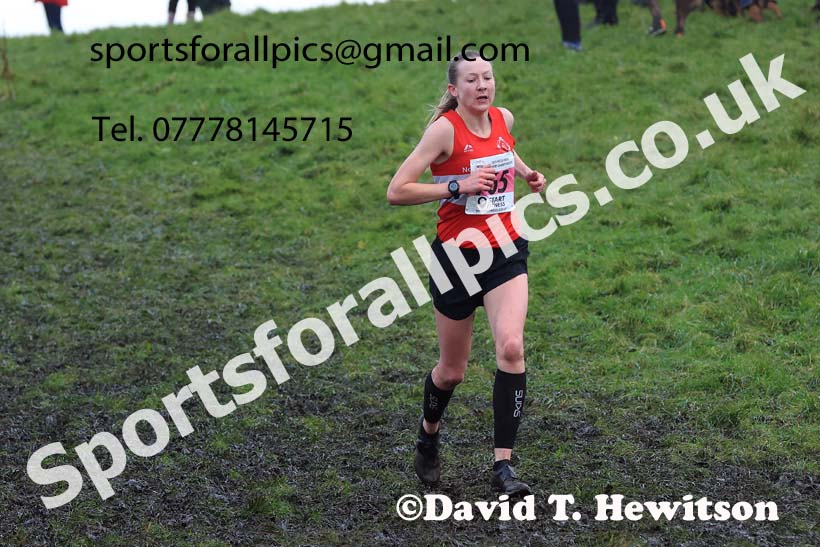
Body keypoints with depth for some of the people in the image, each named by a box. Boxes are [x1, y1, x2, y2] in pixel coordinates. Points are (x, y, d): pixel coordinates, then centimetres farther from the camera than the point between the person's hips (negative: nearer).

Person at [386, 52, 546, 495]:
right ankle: (428, 433, 41)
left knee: (511, 347, -19)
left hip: (505, 252, 4)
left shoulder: (504, 118, 5)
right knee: (452, 370, 8)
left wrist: (526, 172, 13)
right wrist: (458, 186, -23)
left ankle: (503, 465, -15)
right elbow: (396, 191, -17)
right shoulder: (445, 129, -13)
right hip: (457, 255, -4)